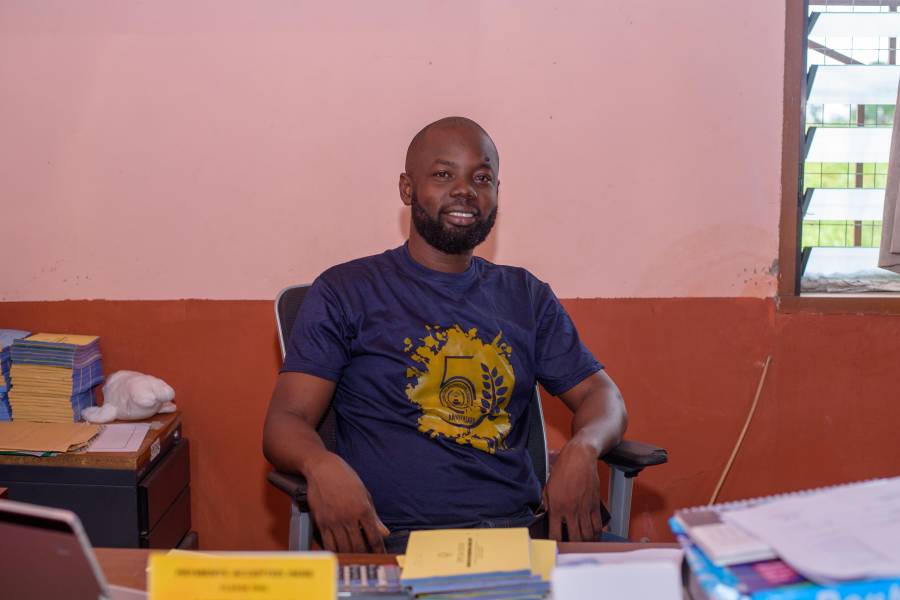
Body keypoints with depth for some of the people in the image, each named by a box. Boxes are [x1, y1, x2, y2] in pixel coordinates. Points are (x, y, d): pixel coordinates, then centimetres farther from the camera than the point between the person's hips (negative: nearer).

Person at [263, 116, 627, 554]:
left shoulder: (526, 296, 20)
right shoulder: (345, 292, 7)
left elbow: (602, 395, 18)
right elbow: (285, 420, 0)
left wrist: (581, 449, -8)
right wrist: (321, 465, -26)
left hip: (523, 527, 4)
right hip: (395, 538, -4)